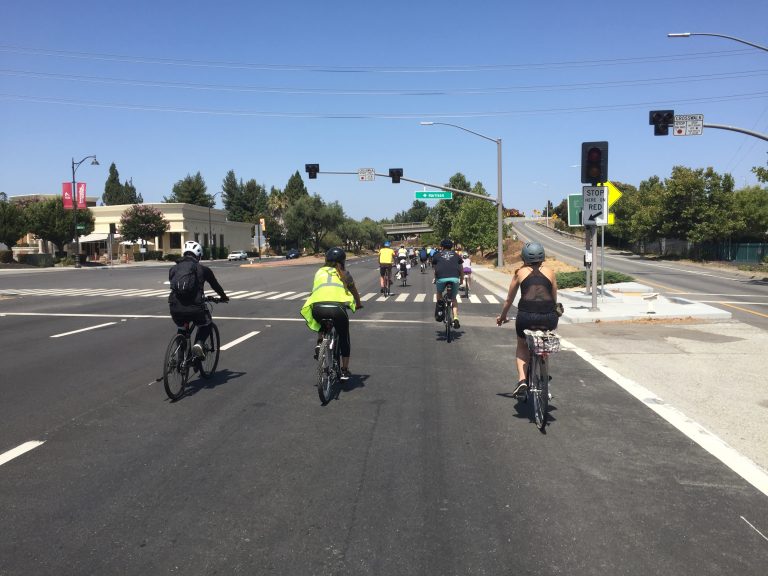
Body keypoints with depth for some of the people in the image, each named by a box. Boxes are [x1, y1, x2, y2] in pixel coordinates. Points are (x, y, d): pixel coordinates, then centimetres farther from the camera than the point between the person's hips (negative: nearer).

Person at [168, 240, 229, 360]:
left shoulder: (173, 269, 16)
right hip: (194, 308, -3)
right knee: (205, 325, 26)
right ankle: (198, 344, 0)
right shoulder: (202, 269, 9)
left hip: (175, 308, 3)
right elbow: (215, 285, 22)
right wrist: (224, 297, 41)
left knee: (181, 330, 31)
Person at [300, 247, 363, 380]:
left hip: (318, 307, 2)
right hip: (337, 307, -1)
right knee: (344, 339, 19)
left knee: (321, 324, 38)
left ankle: (320, 342, 14)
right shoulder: (344, 274, 23)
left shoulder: (319, 272, 25)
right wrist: (358, 304, 55)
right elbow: (354, 291, 37)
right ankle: (344, 371, 22)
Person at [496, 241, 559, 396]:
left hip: (526, 316, -1)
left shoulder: (520, 272, 15)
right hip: (549, 317, 1)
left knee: (522, 346, 26)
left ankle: (522, 379, 7)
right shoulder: (550, 272, 17)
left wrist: (502, 316, 38)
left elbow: (509, 300, 22)